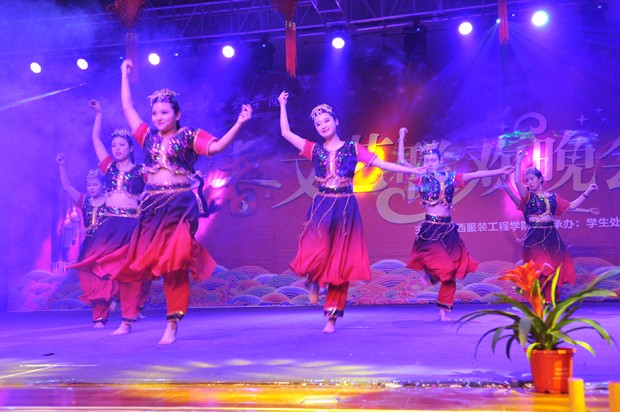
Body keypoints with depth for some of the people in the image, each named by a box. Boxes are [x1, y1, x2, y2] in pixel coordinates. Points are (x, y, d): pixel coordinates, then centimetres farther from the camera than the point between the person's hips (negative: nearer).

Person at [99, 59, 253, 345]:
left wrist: (239, 123, -22)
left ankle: (173, 323, -3)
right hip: (151, 206, 5)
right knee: (134, 261, 4)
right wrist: (125, 75, 28)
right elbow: (127, 107, 22)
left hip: (180, 205, -4)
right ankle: (127, 320, 17)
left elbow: (216, 146, -13)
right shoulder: (148, 137, 15)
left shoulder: (189, 137, 3)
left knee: (174, 262, -9)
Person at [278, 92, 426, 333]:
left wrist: (413, 170, -1)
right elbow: (286, 133, 10)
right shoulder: (314, 150, 9)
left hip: (345, 209, 0)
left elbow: (382, 164, 4)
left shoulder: (352, 149, 6)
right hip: (321, 208, 0)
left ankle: (332, 317, 9)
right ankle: (314, 281, 18)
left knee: (340, 263, 0)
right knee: (315, 256, -19)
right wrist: (283, 106, 12)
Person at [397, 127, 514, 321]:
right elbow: (402, 162, -2)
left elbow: (476, 174, 9)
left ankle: (444, 310, 9)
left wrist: (499, 171, 7)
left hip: (449, 230, 4)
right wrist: (402, 138, -2)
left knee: (452, 272, 1)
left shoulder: (450, 178, 9)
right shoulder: (421, 179, 2)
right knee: (444, 269, -14)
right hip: (430, 230, -4)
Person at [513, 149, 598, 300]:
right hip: (534, 239, -4)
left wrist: (586, 193, 11)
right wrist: (519, 161, -17)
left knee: (553, 269, 3)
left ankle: (550, 302, 12)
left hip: (551, 237, 4)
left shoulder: (553, 197, 12)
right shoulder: (528, 196, 2)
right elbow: (517, 182, -14)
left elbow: (571, 206, 15)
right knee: (539, 270, -10)